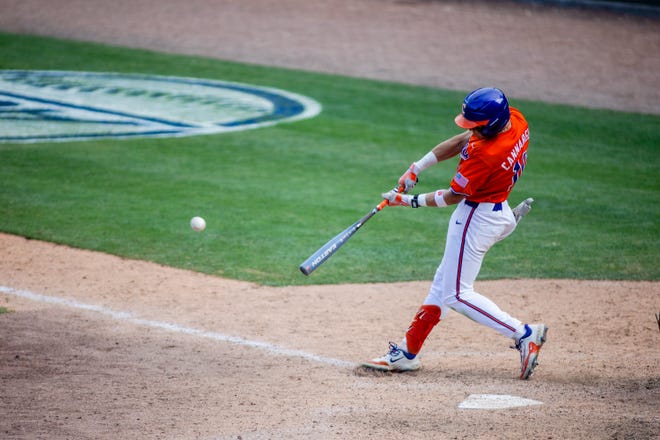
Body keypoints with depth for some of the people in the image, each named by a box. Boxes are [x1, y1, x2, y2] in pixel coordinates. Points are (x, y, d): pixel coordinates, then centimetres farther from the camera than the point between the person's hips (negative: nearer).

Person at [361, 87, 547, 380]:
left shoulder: (483, 156, -31)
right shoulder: (514, 119, -7)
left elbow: (452, 197, -17)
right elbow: (459, 141, 5)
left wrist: (408, 201, -4)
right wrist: (418, 167, 3)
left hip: (477, 218, -10)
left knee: (456, 295, -1)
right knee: (444, 283, 16)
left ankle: (524, 335, -3)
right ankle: (408, 352, 24)